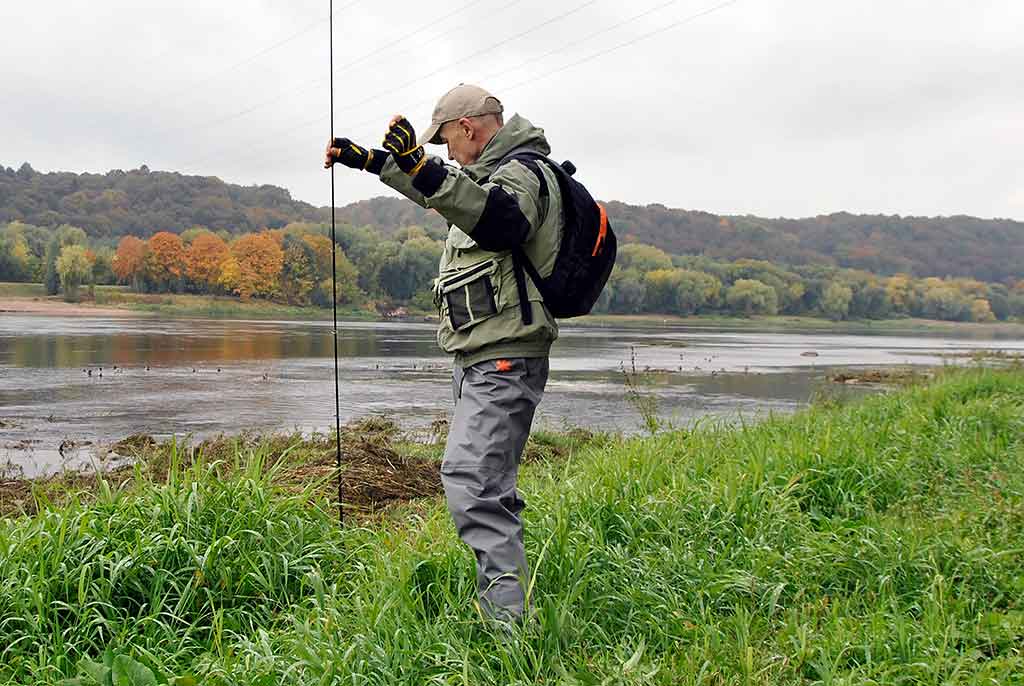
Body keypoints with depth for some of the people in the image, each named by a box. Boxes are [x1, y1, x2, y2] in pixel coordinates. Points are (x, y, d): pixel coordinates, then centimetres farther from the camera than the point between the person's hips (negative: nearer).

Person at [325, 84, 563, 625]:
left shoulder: (522, 172, -11)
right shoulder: (498, 171, 20)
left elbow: (499, 221, -34)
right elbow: (438, 194, 36)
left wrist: (422, 166, -42)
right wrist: (372, 161, 38)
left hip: (503, 361, -11)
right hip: (484, 359, 11)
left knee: (470, 479, -22)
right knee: (488, 486, 16)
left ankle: (508, 619, -23)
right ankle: (508, 601, 27)